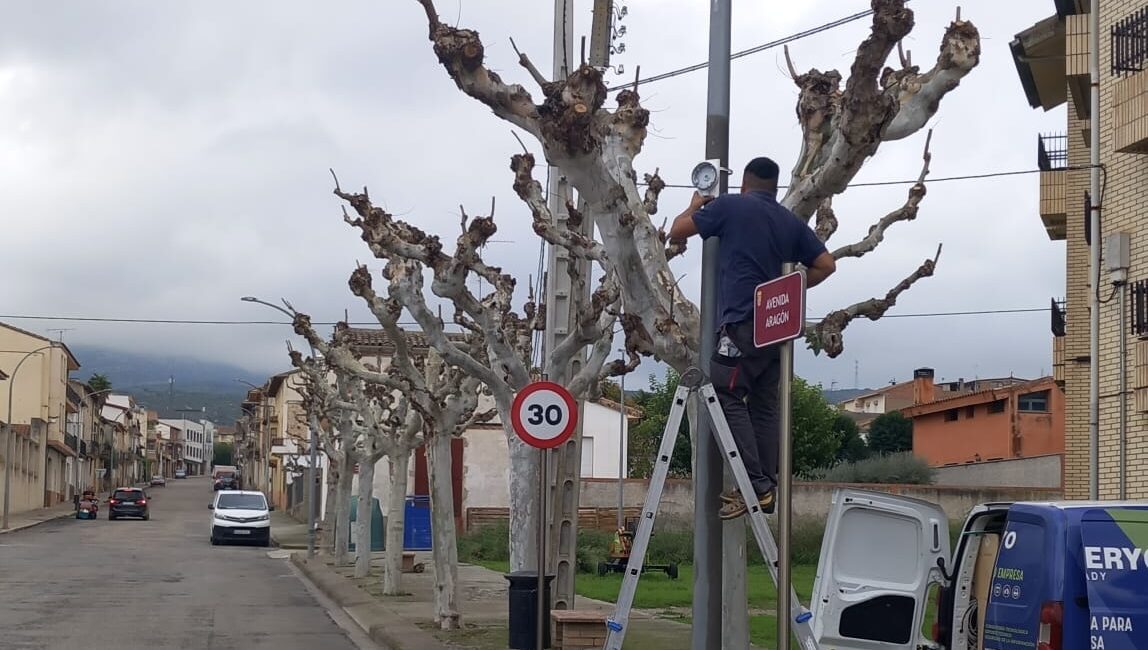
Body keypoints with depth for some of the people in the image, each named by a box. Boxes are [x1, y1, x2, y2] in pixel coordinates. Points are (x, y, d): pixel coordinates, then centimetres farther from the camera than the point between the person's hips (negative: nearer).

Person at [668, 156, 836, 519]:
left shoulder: (730, 206, 2)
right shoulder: (791, 222, 16)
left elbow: (677, 232, 7)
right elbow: (826, 265, 14)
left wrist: (694, 207, 26)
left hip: (743, 323, -7)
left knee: (727, 397, -9)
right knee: (764, 406, 9)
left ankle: (755, 484, -19)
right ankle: (768, 488, 6)